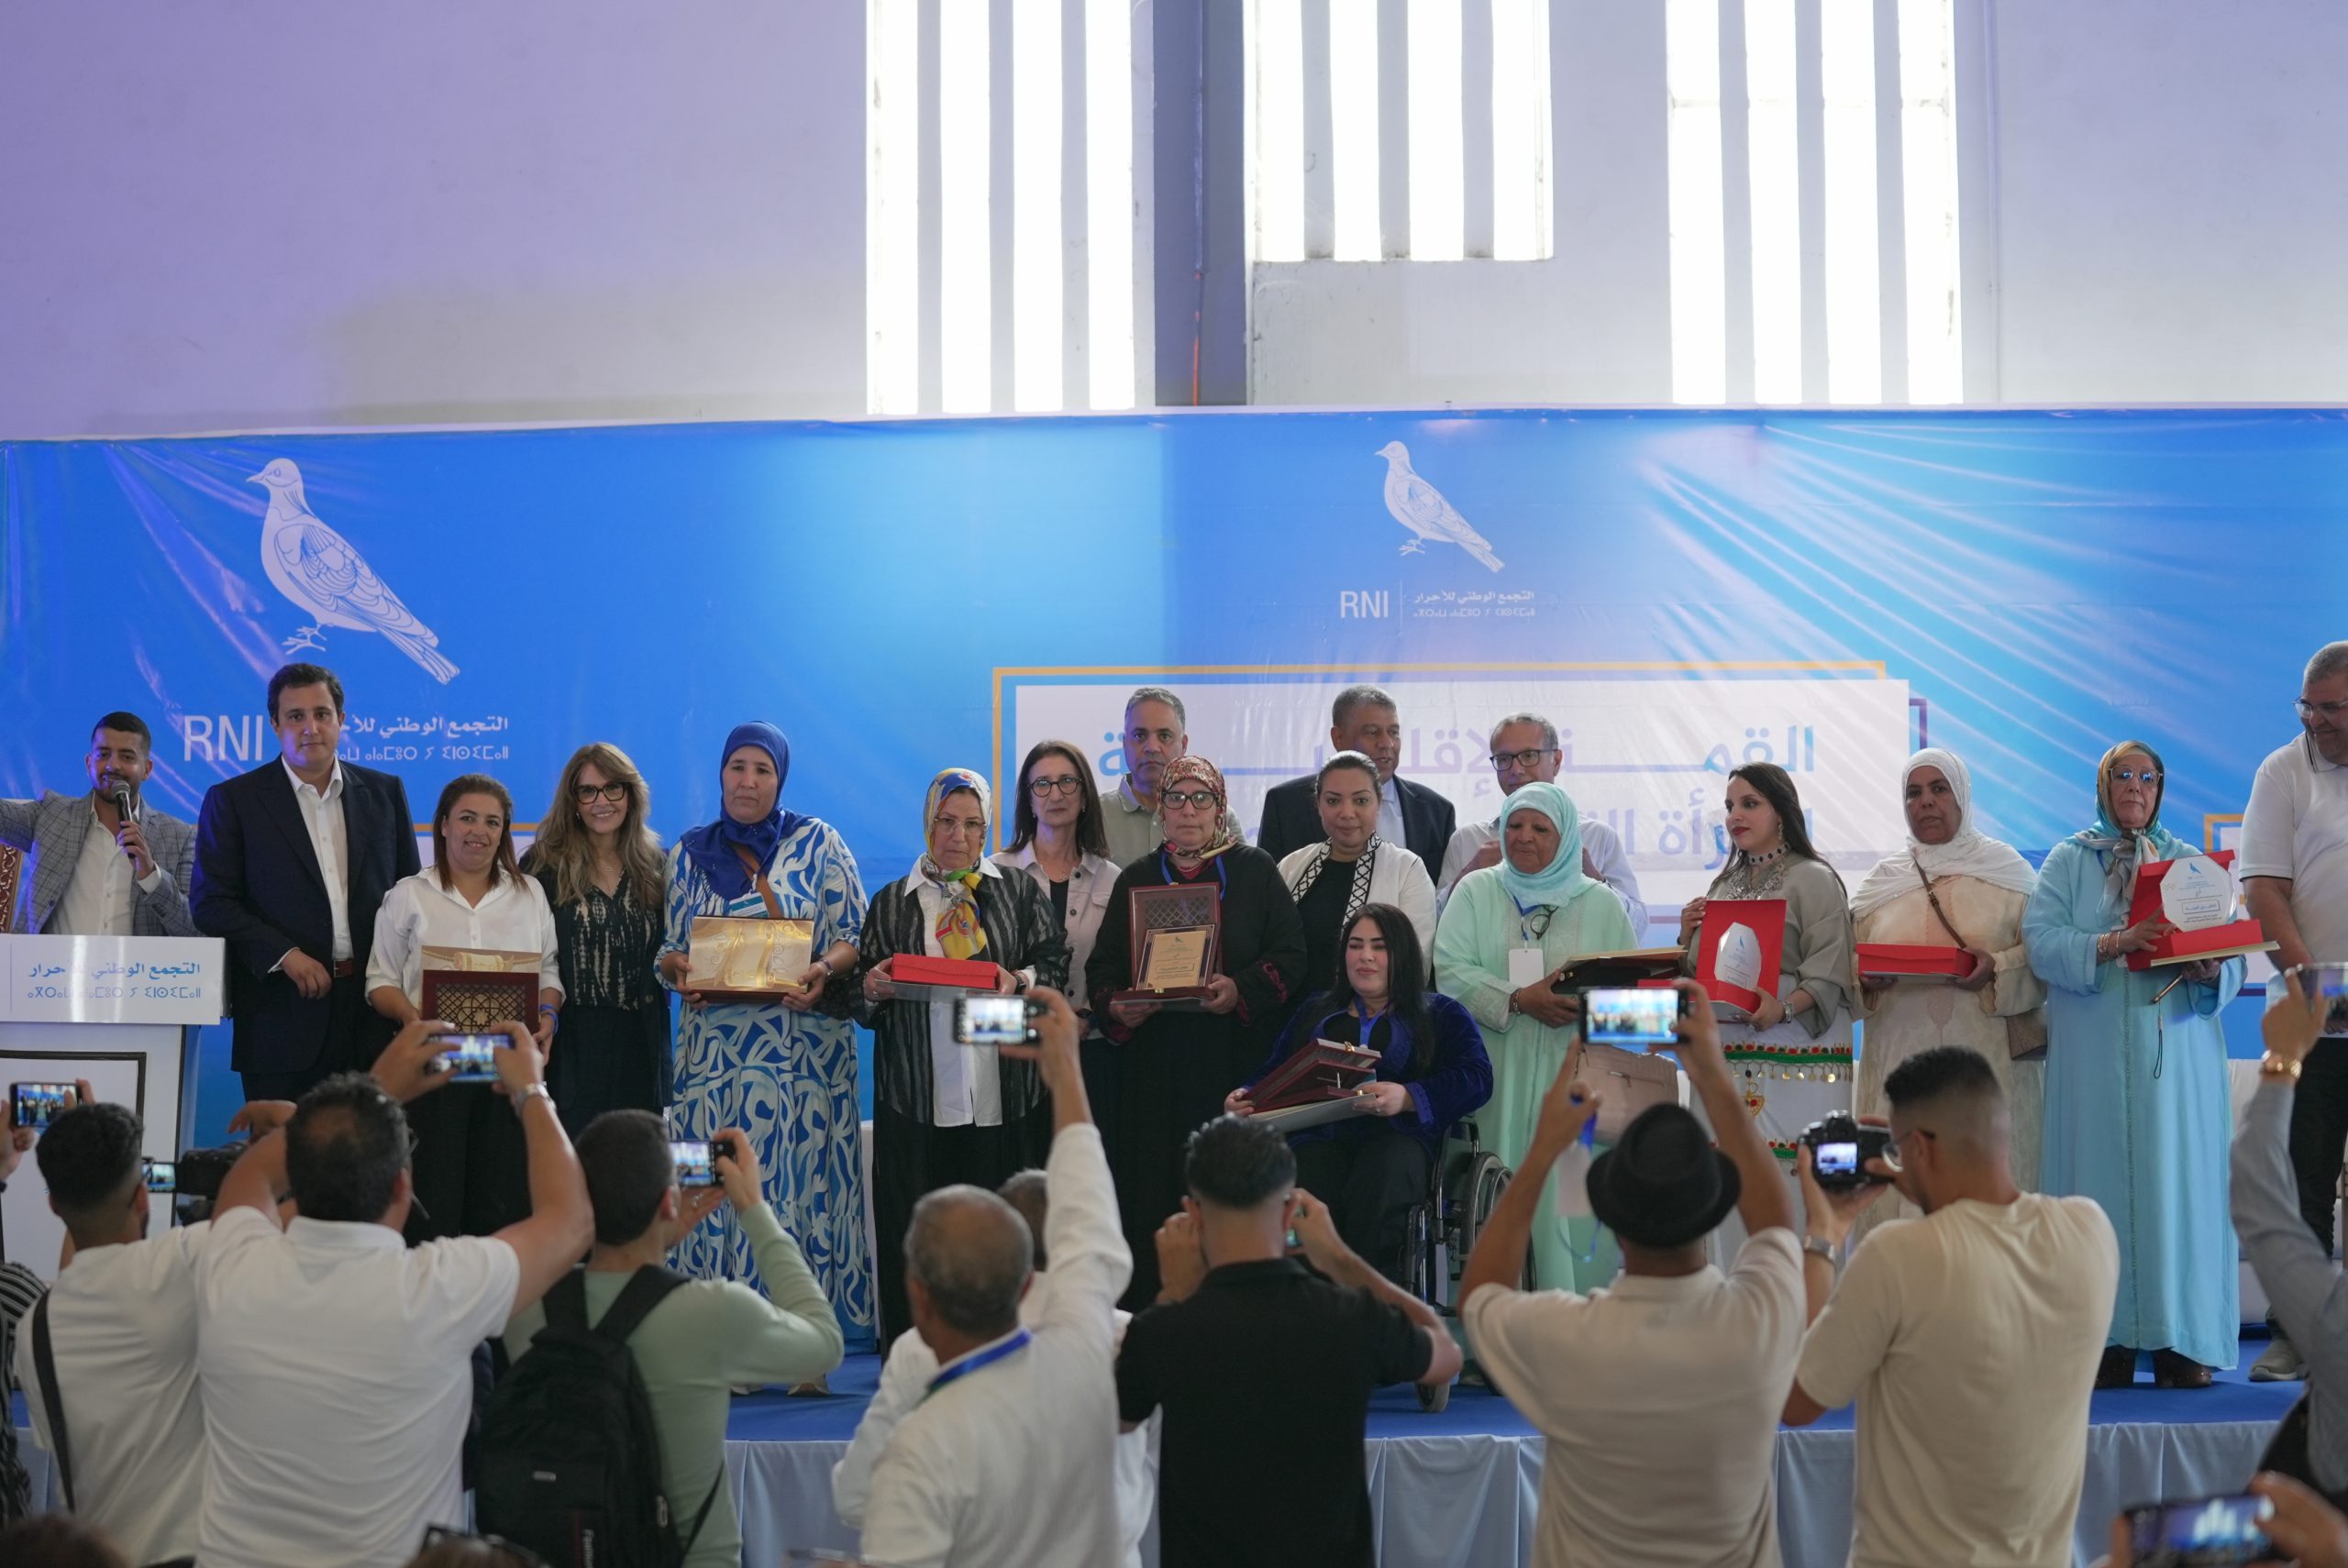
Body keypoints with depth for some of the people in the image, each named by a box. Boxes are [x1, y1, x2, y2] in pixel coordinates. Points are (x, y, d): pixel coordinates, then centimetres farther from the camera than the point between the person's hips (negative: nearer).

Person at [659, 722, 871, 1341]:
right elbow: (670, 948, 13)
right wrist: (680, 971, -8)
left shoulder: (819, 842, 5)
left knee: (802, 1179, -5)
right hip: (715, 1045, 2)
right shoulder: (690, 852, 12)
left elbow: (854, 937, 2)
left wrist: (822, 970, -18)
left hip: (806, 1044, -2)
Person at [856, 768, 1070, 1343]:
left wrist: (1020, 981, -14)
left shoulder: (1020, 893, 13)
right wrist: (873, 988, -8)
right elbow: (863, 1006, 14)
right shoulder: (892, 903, 15)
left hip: (1005, 1096, 0)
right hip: (918, 1100, 1)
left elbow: (1057, 966, 5)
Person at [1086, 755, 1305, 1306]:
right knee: (1151, 1195, -2)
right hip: (1153, 1069, 2)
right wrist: (1118, 1008, -10)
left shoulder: (1255, 870, 7)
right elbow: (1103, 966, 11)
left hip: (1235, 1068, -2)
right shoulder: (1136, 879, 14)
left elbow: (1290, 954, 0)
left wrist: (1242, 990, -17)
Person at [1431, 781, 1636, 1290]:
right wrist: (1520, 999, -14)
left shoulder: (1600, 903, 12)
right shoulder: (1476, 891, 9)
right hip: (1499, 1080, 0)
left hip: (1574, 1075, 0)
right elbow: (1449, 968, -4)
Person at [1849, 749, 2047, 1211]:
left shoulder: (2006, 869, 8)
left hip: (1990, 1060, -2)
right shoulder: (1881, 879, 14)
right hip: (1901, 1056, 2)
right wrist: (1867, 977, -9)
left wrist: (1997, 969, -15)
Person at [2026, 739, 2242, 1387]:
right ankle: (2108, 1342, -2)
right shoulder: (2068, 861, 10)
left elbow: (2231, 959, 5)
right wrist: (2112, 944, -20)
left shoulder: (2193, 864, 14)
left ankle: (2181, 1342, -1)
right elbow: (2041, 939, -5)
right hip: (2094, 1058, -1)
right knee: (2101, 1183, -4)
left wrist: (2209, 971, -17)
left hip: (2177, 1052, 1)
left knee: (2177, 1179, -3)